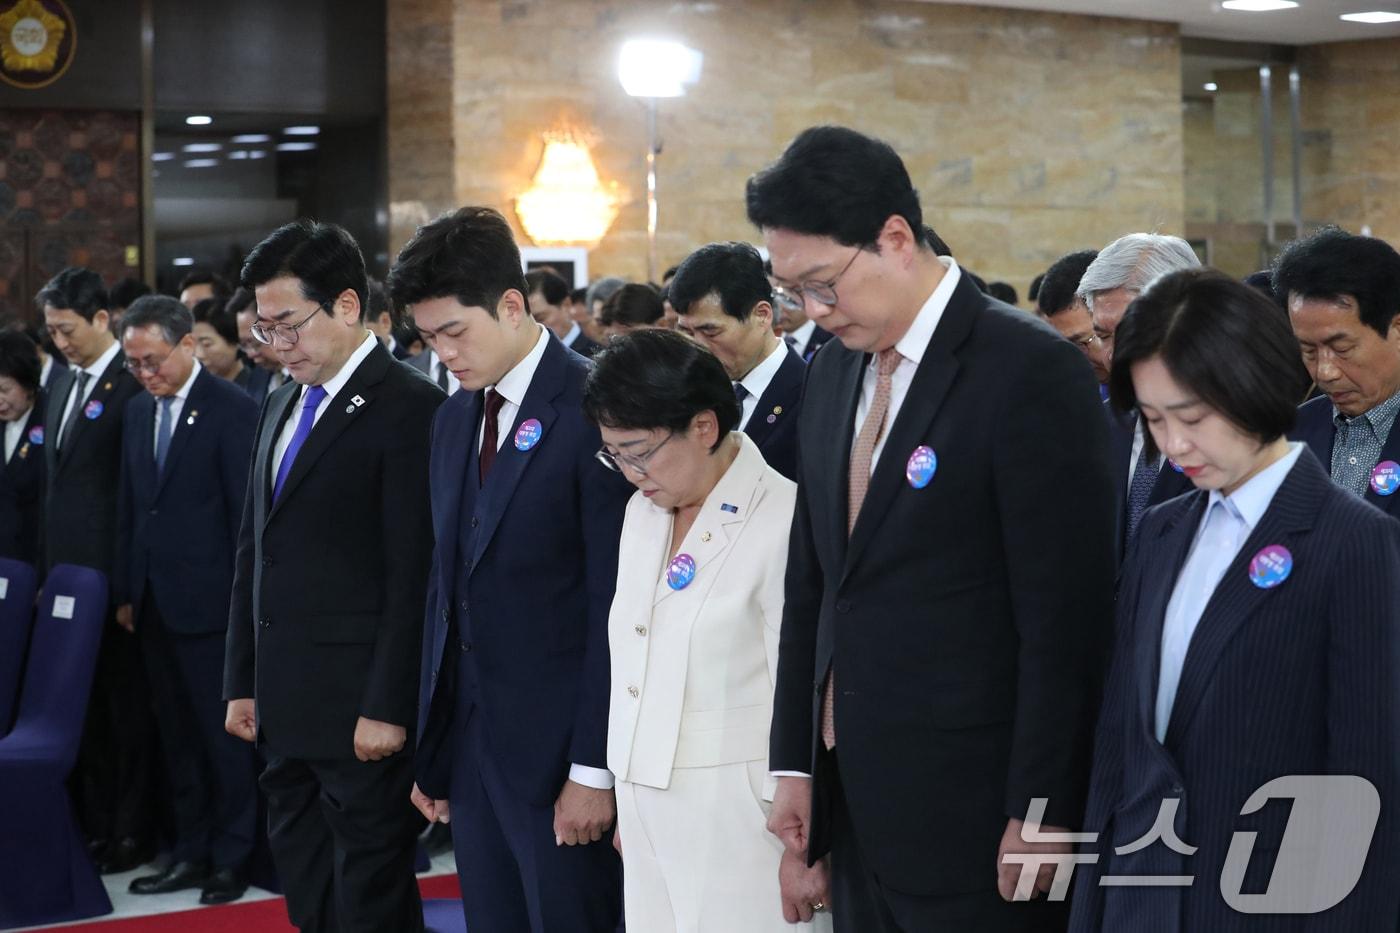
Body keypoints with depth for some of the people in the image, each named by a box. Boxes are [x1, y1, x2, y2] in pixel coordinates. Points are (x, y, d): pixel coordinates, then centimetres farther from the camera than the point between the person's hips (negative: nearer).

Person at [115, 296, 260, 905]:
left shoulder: (232, 410, -9)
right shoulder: (139, 410, 12)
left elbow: (245, 512, -10)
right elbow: (129, 505, 14)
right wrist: (126, 591, 11)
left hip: (208, 600, -7)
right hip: (153, 602, 7)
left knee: (223, 732, 1)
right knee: (177, 735, 12)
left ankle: (233, 857, 11)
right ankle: (192, 852, 19)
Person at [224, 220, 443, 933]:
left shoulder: (408, 407, -12)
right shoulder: (280, 407, 15)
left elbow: (413, 574, -16)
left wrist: (388, 708, -17)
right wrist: (243, 684, 15)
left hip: (363, 712, -8)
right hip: (285, 708, 8)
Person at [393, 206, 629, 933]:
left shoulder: (593, 409, -12)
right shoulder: (452, 419, 12)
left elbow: (616, 603, -14)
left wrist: (595, 766, -15)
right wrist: (432, 745, 13)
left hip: (557, 742, -7)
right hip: (468, 737, 7)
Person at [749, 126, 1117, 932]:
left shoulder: (1032, 372, -14)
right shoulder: (836, 368, 9)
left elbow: (1065, 618, -16)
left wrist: (1040, 817, -15)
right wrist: (796, 763, 13)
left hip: (969, 816, -7)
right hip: (857, 805, 7)